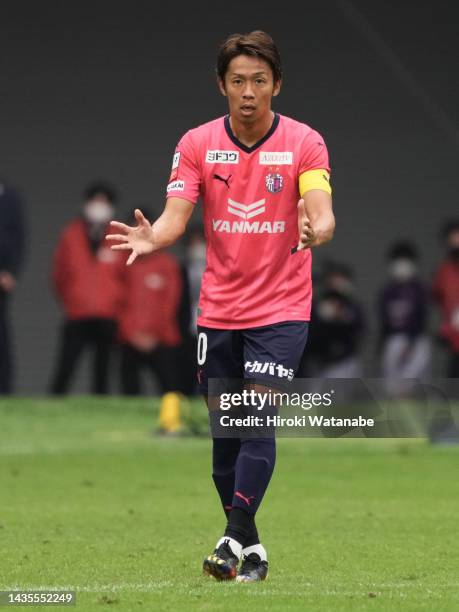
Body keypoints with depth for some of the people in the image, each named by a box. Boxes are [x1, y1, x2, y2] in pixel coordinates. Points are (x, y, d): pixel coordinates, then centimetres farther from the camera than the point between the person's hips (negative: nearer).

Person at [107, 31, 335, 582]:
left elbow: (321, 211, -19)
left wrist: (317, 230, -43)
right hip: (218, 311, 3)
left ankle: (234, 538, -16)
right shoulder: (197, 144, -1)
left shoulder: (304, 143, -7)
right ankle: (252, 548, 16)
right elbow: (176, 216, -8)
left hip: (281, 309, -3)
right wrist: (151, 238, -31)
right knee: (225, 430, 5)